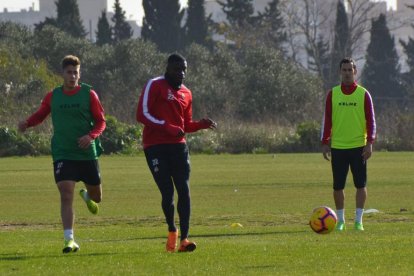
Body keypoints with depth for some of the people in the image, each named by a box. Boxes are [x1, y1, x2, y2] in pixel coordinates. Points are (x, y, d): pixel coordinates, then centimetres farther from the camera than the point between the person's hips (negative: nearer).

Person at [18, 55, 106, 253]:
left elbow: (101, 121, 0)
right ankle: (69, 240, -14)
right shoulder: (53, 96, 3)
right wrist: (27, 123, -8)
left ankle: (87, 196, 51)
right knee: (66, 195, -15)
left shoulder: (88, 94, -2)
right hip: (63, 154, 0)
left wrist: (91, 136, -19)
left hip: (87, 153, 0)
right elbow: (40, 115, 14)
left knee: (96, 197, 13)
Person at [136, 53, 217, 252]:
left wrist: (201, 125, 3)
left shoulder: (186, 93, 16)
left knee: (184, 190, -8)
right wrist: (168, 128, -18)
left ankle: (184, 238, -10)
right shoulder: (155, 86, -3)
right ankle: (172, 230, 18)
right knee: (167, 191, -7)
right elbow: (142, 115, -11)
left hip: (178, 146, 5)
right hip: (155, 146, -5)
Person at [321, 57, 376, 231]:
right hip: (338, 147, 1)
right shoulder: (333, 94, 6)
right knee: (338, 186, 2)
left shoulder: (363, 94, 2)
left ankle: (358, 220, 3)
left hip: (358, 146, -1)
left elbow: (371, 120, 2)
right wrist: (325, 143, 2)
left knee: (361, 184, -3)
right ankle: (340, 220, 11)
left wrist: (369, 143, -7)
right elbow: (327, 120, 8)